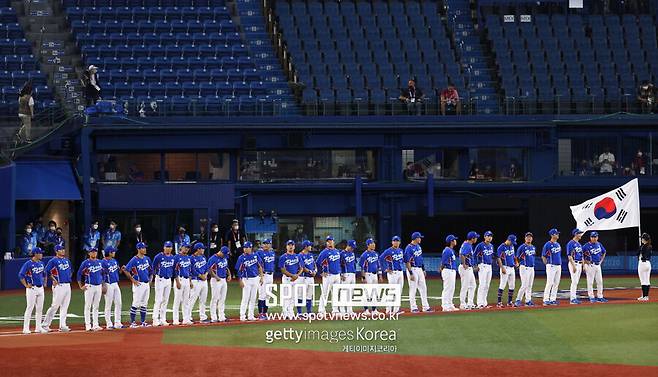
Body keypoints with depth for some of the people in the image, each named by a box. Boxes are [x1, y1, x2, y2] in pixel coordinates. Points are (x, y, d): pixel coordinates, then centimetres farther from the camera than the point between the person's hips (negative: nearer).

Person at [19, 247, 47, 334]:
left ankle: (38, 327, 16)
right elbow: (21, 275, -15)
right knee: (30, 308, -7)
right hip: (32, 288, -7)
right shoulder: (28, 264, -12)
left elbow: (44, 273, 28)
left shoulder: (41, 263, 11)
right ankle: (26, 328, -5)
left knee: (40, 309, 9)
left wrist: (44, 282, 17)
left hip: (40, 288, 7)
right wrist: (26, 285, -14)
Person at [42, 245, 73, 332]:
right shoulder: (53, 261, -7)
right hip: (59, 285, -7)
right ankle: (45, 325, -2)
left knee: (64, 307, 6)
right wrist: (54, 280, -12)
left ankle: (62, 325, 9)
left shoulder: (67, 260, 16)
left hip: (67, 285, 8)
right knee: (55, 306, -8)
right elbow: (47, 271, -12)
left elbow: (71, 269, 31)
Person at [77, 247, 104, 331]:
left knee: (96, 306, 8)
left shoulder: (99, 262, 12)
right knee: (88, 306, -4)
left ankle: (95, 325, 12)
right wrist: (81, 286, -6)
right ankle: (88, 326, -3)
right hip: (89, 286, -5)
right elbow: (79, 274, -2)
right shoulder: (85, 263, -4)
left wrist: (102, 285, 15)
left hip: (98, 286, 5)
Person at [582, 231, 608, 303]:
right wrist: (585, 261, -13)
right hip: (590, 265, -7)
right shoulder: (587, 245, -9)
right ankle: (591, 297, 2)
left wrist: (601, 260, 13)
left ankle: (600, 297, 15)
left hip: (598, 265, 7)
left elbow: (604, 252, 25)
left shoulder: (599, 244, 10)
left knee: (600, 281, 8)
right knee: (590, 282, -3)